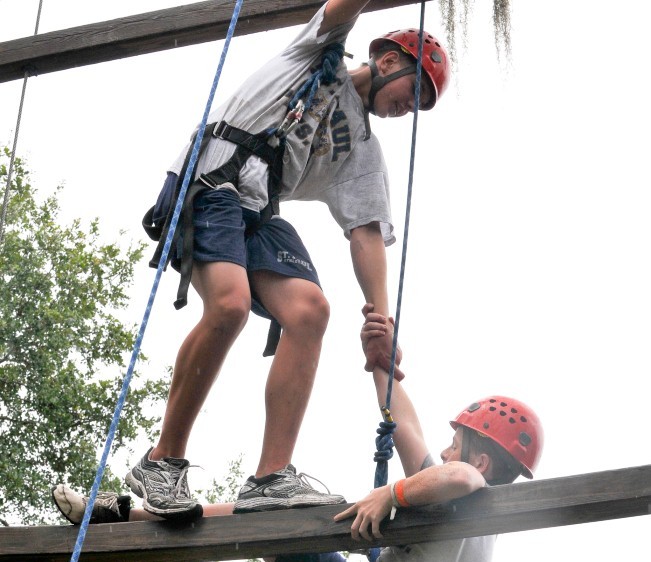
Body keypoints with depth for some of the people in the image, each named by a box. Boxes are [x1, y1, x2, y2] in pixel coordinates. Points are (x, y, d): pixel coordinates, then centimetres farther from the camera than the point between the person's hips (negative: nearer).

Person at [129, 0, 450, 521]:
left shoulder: (364, 150, 20)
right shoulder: (320, 54, 15)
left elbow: (367, 232, 8)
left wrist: (380, 319, -5)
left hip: (260, 214, 6)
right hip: (208, 185, -6)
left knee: (310, 308, -20)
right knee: (230, 303, -29)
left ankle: (271, 479, -25)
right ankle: (162, 462, -19)